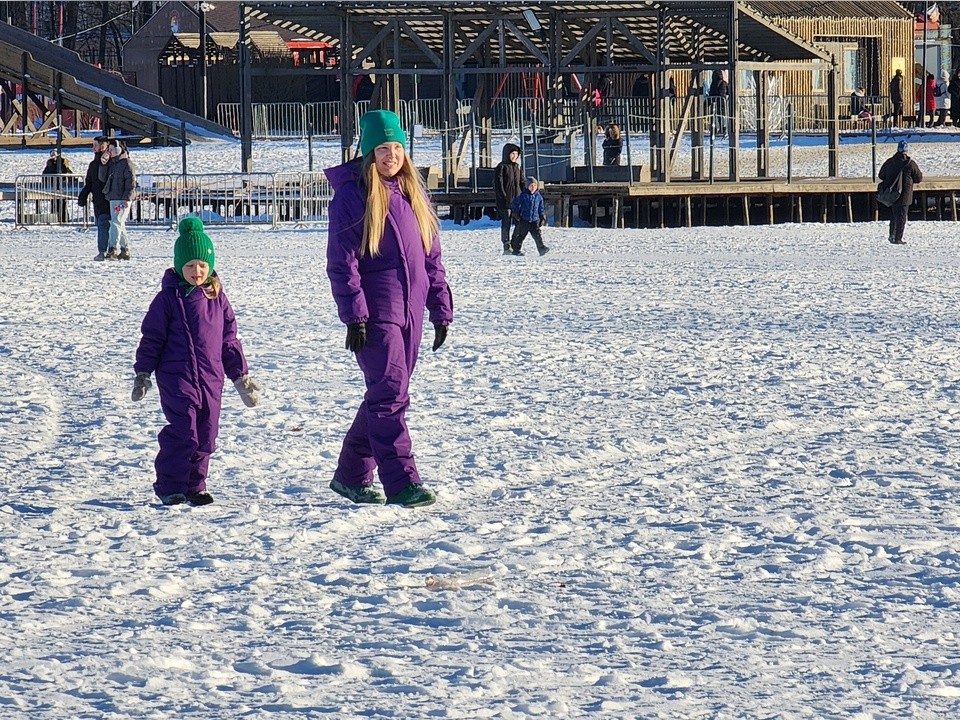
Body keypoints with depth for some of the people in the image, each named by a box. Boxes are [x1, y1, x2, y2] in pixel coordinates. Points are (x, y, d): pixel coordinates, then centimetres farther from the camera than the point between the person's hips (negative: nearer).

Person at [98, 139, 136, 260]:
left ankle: (112, 248, -27)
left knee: (116, 223, -18)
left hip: (122, 200, -9)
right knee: (120, 225, 12)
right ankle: (125, 249, 18)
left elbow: (131, 182, -13)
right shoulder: (111, 163, 17)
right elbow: (103, 178, 15)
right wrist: (103, 164, 3)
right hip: (112, 198, 9)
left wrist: (127, 198, -20)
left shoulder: (127, 163, -8)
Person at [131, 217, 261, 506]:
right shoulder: (169, 298, -2)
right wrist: (142, 374, -3)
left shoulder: (216, 298, 10)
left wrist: (241, 376, 17)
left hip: (211, 378, 5)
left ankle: (194, 485, 17)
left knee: (206, 434, 5)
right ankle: (169, 486, -4)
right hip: (176, 376, -5)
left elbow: (229, 339, 17)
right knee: (183, 430, -13)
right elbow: (151, 338, 0)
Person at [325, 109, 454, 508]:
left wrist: (441, 308, 12)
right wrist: (353, 314, -17)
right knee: (390, 393, -12)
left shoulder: (413, 192, 13)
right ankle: (402, 483, -13)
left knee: (386, 394, 10)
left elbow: (431, 255, 17)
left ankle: (352, 475, 22)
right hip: (375, 313, -7)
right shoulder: (352, 194, -6)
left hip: (410, 310, 7)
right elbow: (341, 260, -10)